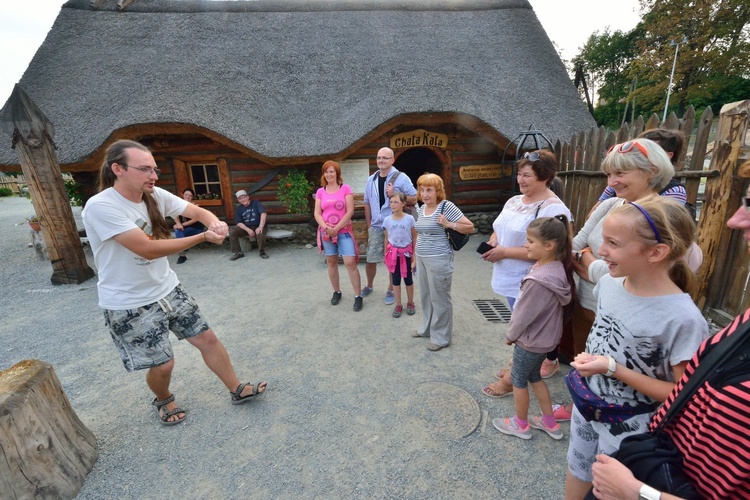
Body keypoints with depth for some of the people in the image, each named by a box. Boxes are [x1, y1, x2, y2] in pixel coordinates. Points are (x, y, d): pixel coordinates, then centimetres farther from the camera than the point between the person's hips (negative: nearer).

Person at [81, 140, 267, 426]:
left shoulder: (155, 196, -4)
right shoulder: (100, 206, -23)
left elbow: (198, 211, -2)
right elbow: (149, 249, -30)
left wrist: (215, 223, -27)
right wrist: (204, 237, -27)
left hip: (168, 290, 6)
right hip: (129, 305, -5)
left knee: (207, 338, 8)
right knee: (163, 363, 4)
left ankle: (237, 391, 26)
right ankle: (163, 401, 40)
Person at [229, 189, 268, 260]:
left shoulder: (256, 203, -4)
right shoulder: (238, 208, 6)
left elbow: (263, 213, -18)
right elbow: (239, 222, -1)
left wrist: (261, 226, -32)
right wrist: (248, 230, -20)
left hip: (257, 226, -4)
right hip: (245, 227, 4)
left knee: (260, 233, -38)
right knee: (232, 232, -20)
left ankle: (262, 252, -15)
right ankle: (237, 252, -10)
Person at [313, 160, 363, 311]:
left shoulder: (345, 188, -2)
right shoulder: (320, 192, 7)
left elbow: (350, 211, -8)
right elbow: (317, 214, 3)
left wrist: (337, 228, -13)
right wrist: (326, 227, -14)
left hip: (344, 231, -3)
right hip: (326, 232, 4)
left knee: (350, 263, -9)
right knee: (331, 262, 11)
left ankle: (358, 296, 1)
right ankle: (337, 292, 28)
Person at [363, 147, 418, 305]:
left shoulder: (401, 178, -6)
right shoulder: (371, 180, 8)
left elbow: (414, 199, -6)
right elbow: (367, 203, 12)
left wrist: (394, 195, -18)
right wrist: (368, 225, 8)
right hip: (376, 227, 4)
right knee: (370, 260, 8)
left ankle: (391, 290, 26)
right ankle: (369, 285, 32)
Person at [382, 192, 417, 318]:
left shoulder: (409, 219, -9)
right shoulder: (387, 220, -3)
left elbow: (415, 238, -2)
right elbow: (387, 238, 5)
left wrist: (414, 254, -3)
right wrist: (386, 254, 7)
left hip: (406, 252, -1)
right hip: (393, 252, 2)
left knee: (408, 278, 11)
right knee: (395, 279, 8)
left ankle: (410, 303, 29)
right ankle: (398, 305, 21)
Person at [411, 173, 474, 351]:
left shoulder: (446, 206, -12)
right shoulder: (421, 209, 9)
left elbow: (470, 227, -11)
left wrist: (448, 224, -22)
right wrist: (415, 258, 18)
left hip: (439, 260, -7)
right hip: (422, 259, 8)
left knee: (439, 298, 4)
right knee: (425, 296, 19)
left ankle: (441, 337, 20)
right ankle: (427, 328, 38)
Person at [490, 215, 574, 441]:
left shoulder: (539, 280, -34)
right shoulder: (557, 268, -5)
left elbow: (524, 314, -24)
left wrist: (510, 334, -5)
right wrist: (514, 333, 11)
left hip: (531, 340, -8)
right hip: (545, 337, 8)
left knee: (519, 379, 14)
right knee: (534, 376, 26)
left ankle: (521, 425, 35)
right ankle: (550, 423, 40)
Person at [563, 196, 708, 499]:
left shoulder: (682, 319, -29)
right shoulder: (608, 282, -11)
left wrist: (613, 369, -28)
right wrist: (586, 361, 3)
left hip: (628, 429, -5)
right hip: (587, 405, 5)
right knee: (577, 470, 27)